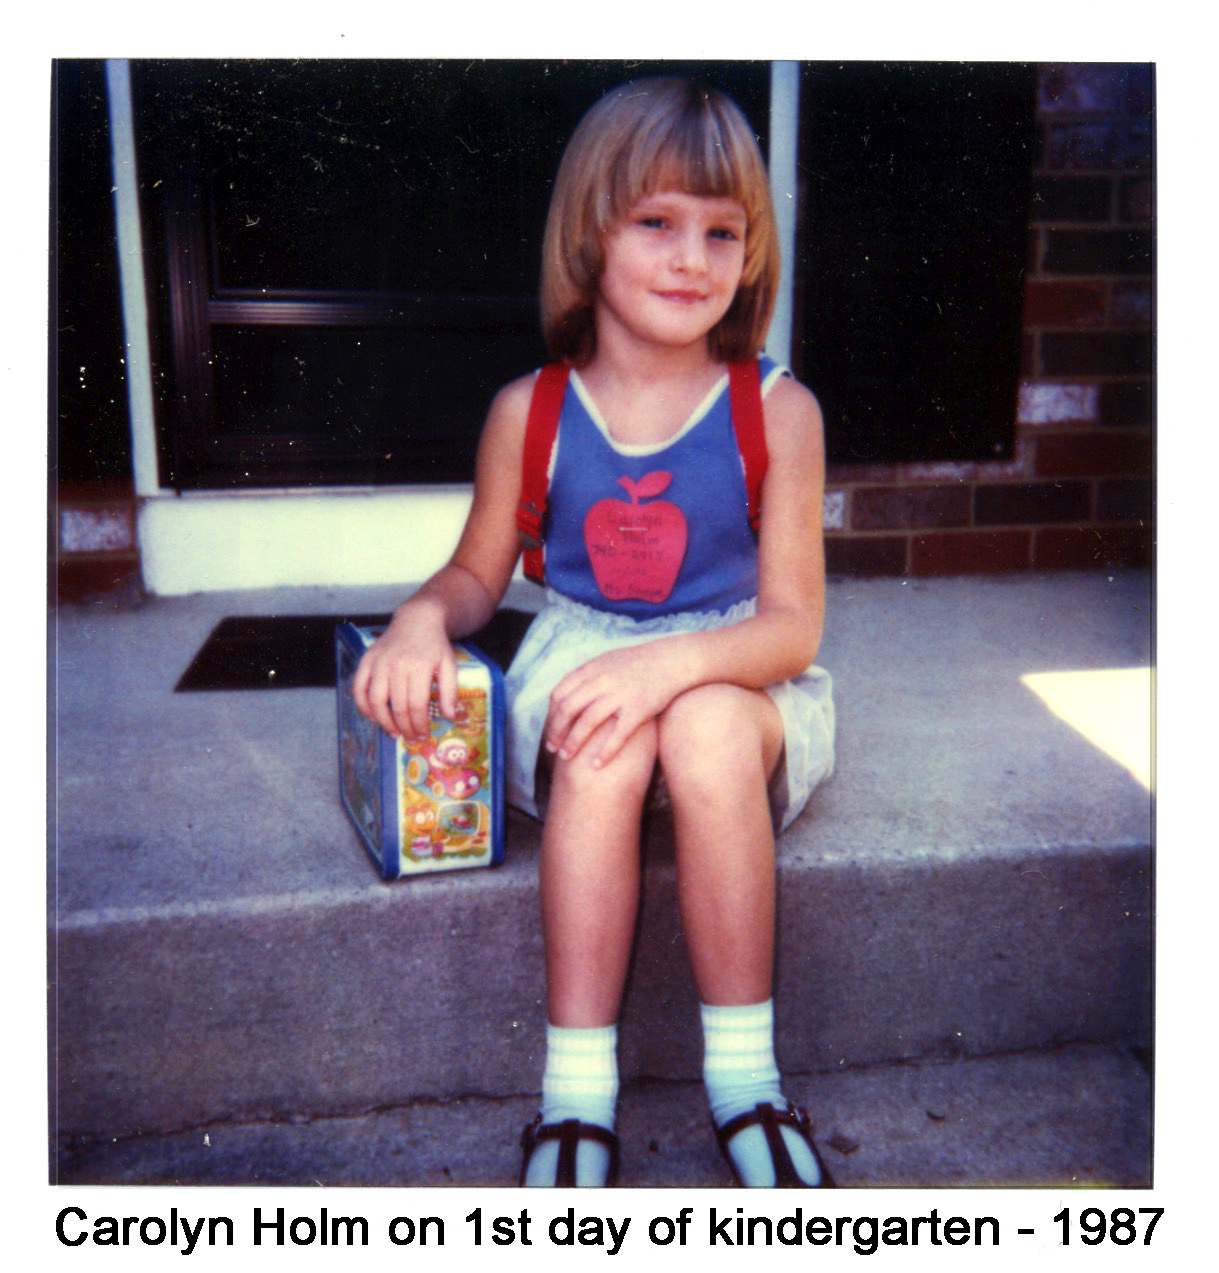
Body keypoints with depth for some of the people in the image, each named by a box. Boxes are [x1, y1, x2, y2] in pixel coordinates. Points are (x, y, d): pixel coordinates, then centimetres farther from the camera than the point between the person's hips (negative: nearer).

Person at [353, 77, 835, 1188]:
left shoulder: (777, 410, -7)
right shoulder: (529, 413, -1)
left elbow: (791, 624, -9)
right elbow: (479, 573, 11)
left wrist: (674, 662, -29)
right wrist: (424, 618, -14)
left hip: (734, 677, -1)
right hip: (578, 668, 1)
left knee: (709, 727, -36)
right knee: (601, 748, -34)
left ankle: (745, 1076, -19)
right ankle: (577, 1092, -21)